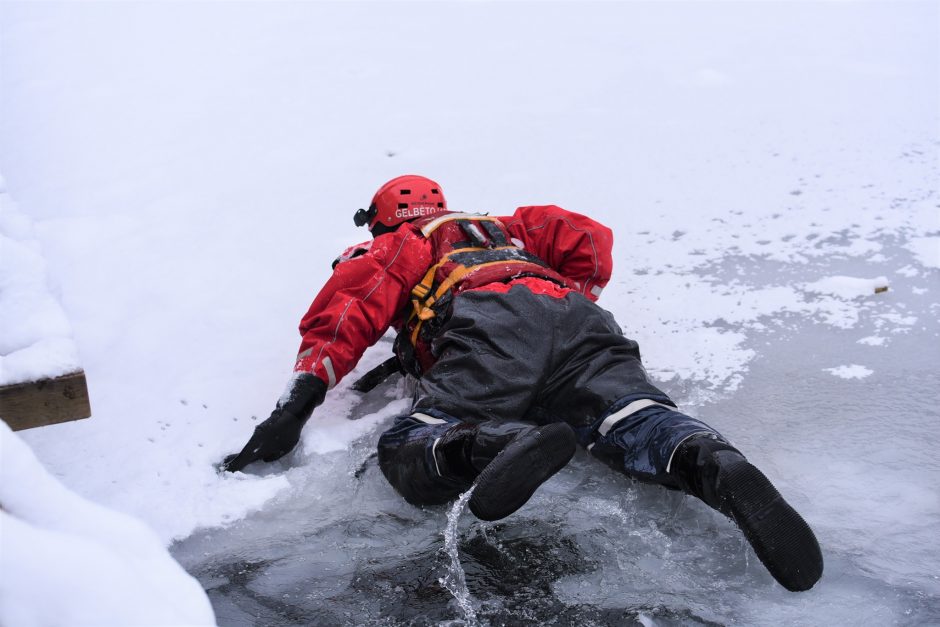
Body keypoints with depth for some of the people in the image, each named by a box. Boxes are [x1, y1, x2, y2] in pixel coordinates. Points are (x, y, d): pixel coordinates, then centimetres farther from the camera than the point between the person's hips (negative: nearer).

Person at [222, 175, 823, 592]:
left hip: (493, 325, -5)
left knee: (407, 454, -12)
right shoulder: (503, 228, 46)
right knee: (637, 420, -11)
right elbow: (590, 240, 36)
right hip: (581, 319, 5)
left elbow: (348, 307, 12)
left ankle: (497, 444, -42)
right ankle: (715, 465, -42)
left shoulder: (397, 246, 32)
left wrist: (297, 406, 6)